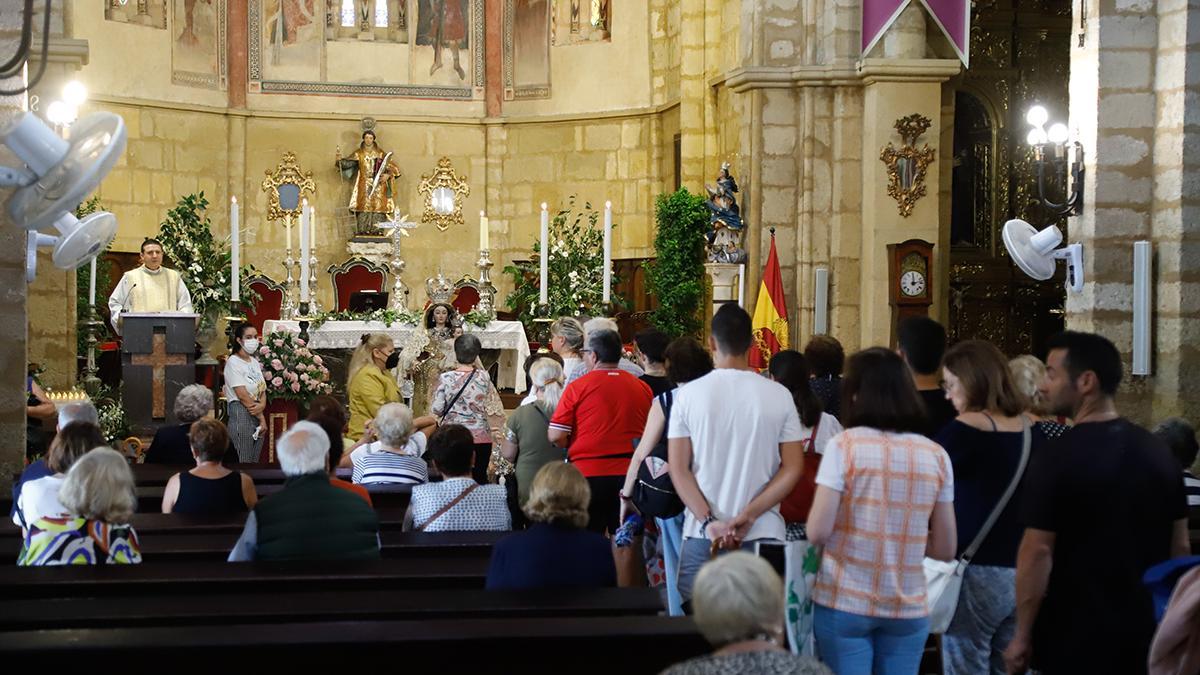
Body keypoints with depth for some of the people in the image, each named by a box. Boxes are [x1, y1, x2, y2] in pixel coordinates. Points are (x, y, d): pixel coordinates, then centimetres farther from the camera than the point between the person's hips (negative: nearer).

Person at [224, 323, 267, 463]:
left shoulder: (255, 362, 15)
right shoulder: (233, 362, -8)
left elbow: (262, 390, 11)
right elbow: (242, 395, -14)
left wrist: (262, 405, -12)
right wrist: (261, 417, -10)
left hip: (258, 416, 7)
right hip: (241, 415, -7)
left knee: (255, 461, 7)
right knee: (244, 461, -8)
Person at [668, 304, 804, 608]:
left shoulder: (689, 394, -1)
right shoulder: (778, 395, 0)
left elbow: (678, 468, -3)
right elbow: (793, 468, -2)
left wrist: (710, 522, -7)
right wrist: (748, 517, -6)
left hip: (702, 535, 0)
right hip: (763, 535, 0)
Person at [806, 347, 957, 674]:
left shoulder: (845, 445, -9)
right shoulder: (936, 455, 0)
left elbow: (818, 532, -13)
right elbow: (945, 548, 3)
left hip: (845, 604, -3)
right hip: (908, 608, 3)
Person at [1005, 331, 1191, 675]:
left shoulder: (1058, 458, -16)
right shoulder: (1160, 452, 3)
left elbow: (1037, 552, -17)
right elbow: (1180, 546, 9)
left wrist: (1022, 636, -10)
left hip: (1074, 638, -6)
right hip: (1144, 633, 6)